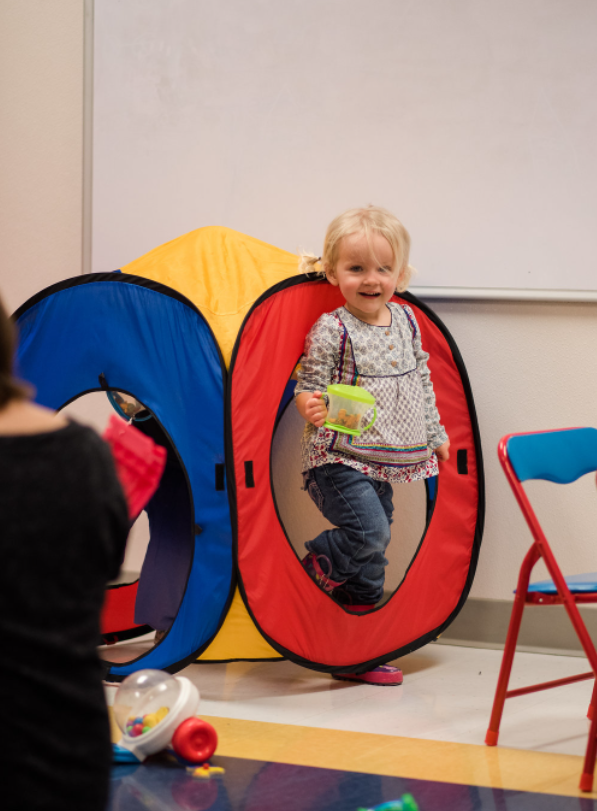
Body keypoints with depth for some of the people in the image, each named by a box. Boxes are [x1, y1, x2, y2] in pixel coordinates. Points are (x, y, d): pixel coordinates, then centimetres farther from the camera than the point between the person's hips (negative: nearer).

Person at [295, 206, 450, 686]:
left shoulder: (407, 322, 8)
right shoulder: (331, 331, -11)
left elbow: (422, 381, 18)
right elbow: (309, 386, -11)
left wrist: (435, 433, 21)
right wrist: (311, 407, -33)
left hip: (385, 463, 7)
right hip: (339, 460, -7)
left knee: (373, 549, 8)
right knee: (369, 532, -23)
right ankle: (313, 570, 6)